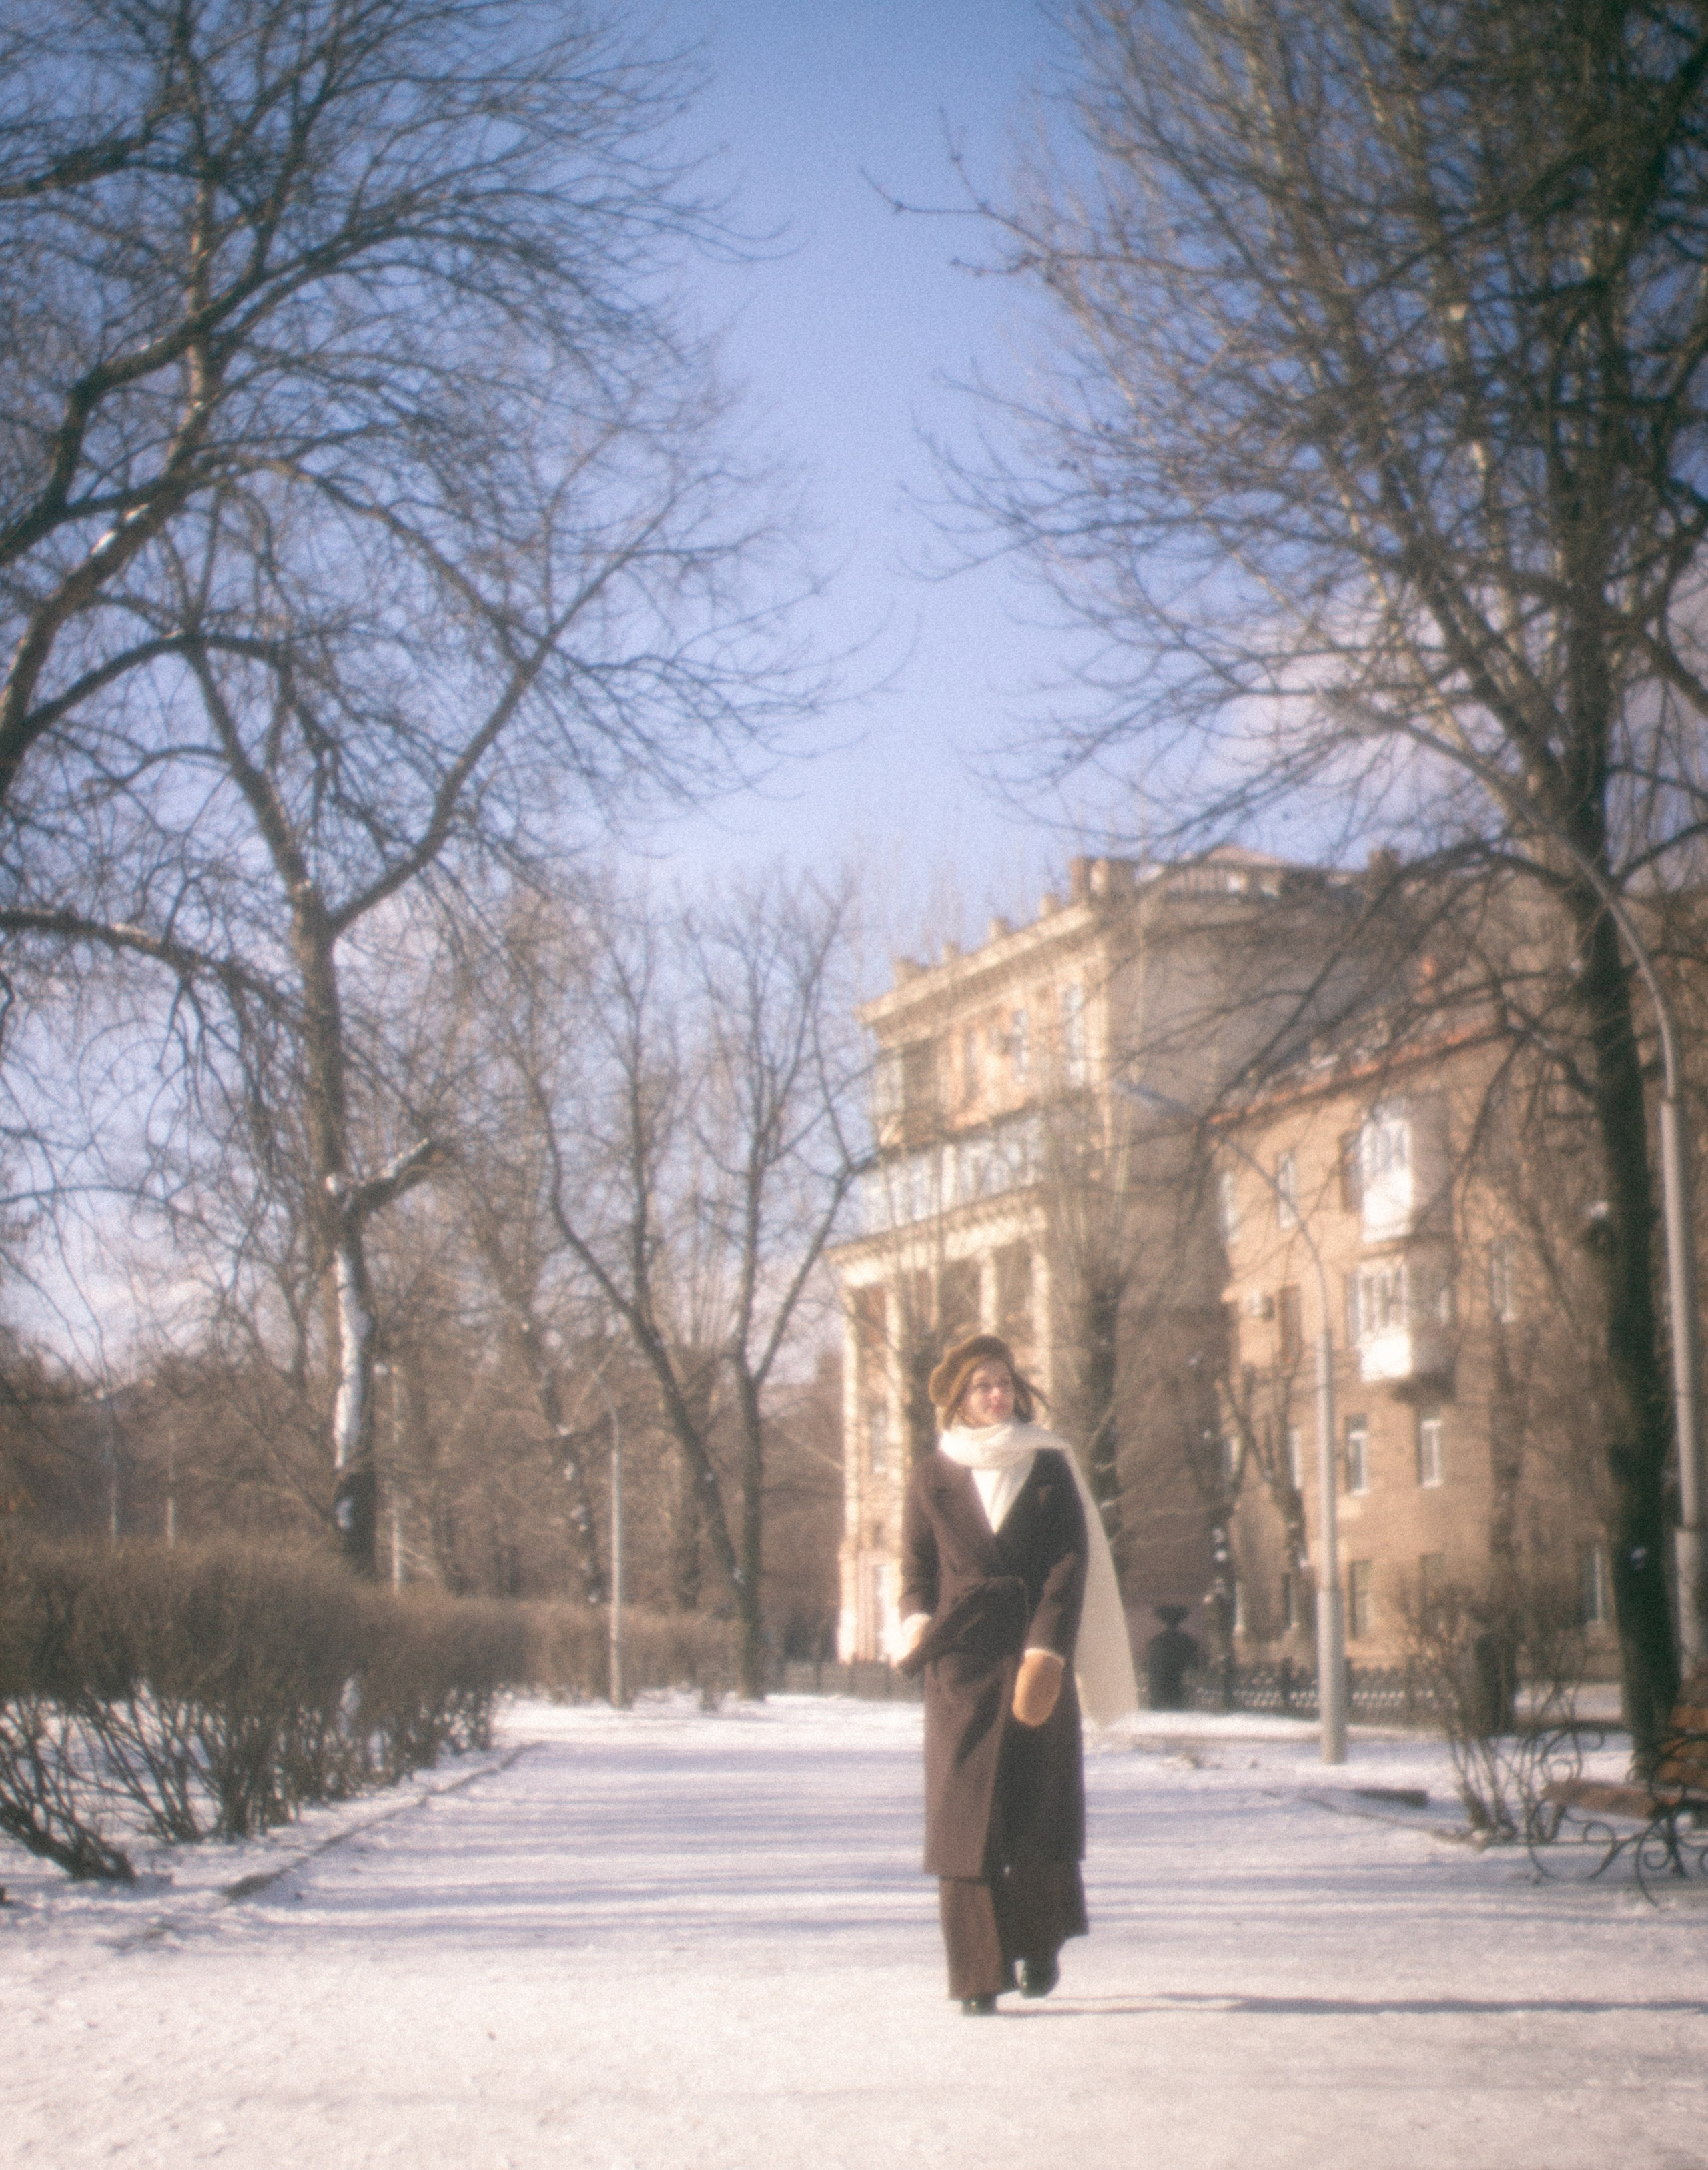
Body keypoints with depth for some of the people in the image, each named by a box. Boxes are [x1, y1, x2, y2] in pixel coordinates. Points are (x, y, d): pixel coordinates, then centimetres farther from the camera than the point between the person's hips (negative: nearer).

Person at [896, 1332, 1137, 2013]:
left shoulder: (1050, 1467, 8)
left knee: (1041, 1806, 0)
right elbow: (918, 1567, 9)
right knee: (964, 1811, -6)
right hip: (961, 1661, 0)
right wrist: (917, 1624, -12)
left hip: (1037, 1656, 0)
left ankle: (1041, 1943, 24)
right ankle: (977, 1973, -2)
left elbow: (1069, 1565, 1)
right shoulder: (932, 1476, 9)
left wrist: (1046, 1655, -11)